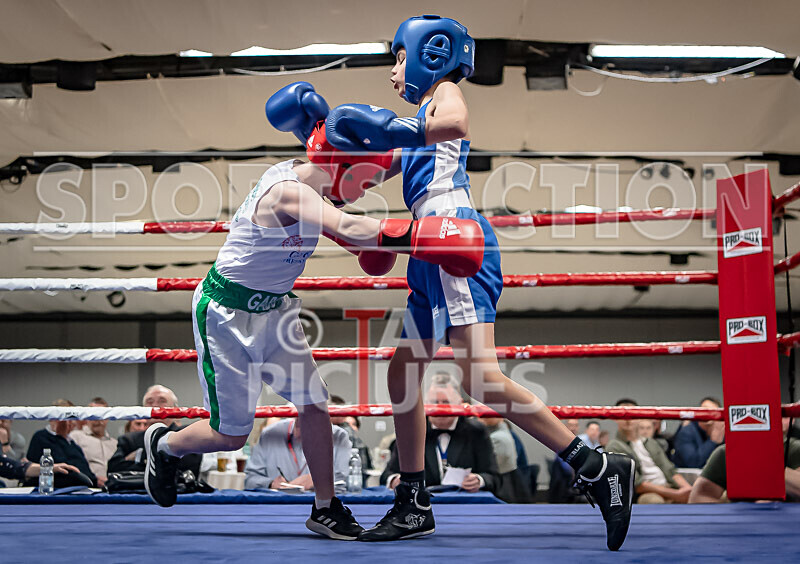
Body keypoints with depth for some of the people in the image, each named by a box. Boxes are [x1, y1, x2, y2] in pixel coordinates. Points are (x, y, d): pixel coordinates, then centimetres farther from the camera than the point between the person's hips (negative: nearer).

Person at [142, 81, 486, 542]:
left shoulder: (302, 178, -2)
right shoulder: (287, 192, -30)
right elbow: (348, 228, -47)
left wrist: (374, 242, 4)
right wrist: (423, 236, -52)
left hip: (273, 308, 8)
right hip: (227, 311, -8)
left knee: (314, 404, 0)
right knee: (232, 435, 4)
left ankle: (326, 509, 14)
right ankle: (163, 445, 35)